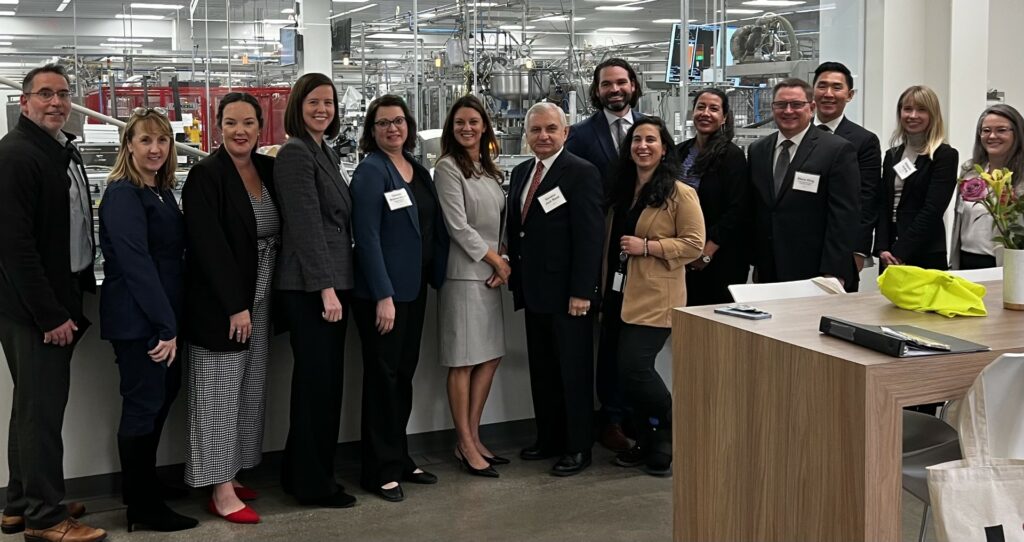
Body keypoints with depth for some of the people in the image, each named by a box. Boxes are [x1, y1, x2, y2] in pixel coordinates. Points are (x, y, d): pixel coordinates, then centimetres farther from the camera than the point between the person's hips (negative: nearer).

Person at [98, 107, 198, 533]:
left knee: (163, 394, 16)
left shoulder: (162, 192, 13)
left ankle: (144, 493, 30)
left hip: (162, 316, 9)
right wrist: (165, 326, -21)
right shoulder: (122, 194, -13)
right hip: (136, 320, -9)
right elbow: (136, 264, -20)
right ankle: (142, 507, 11)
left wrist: (171, 324, 9)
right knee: (143, 406, -1)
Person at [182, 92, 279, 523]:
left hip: (260, 299, 7)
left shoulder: (269, 169, 7)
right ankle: (221, 491, 6)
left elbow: (279, 232, 14)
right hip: (220, 303, -7)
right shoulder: (205, 175, -12)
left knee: (251, 391, 11)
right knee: (220, 393, 0)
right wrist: (235, 305, -20)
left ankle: (231, 476, 22)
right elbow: (209, 246, -17)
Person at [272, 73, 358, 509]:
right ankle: (313, 484, 9)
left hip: (333, 282, 9)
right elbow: (306, 225, -17)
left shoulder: (327, 153, 17)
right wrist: (326, 287, -20)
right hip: (309, 287, -9)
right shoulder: (294, 153, -11)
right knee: (317, 381, -3)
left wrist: (337, 284, 15)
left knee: (326, 381, 13)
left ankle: (301, 473, 25)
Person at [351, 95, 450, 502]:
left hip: (414, 287, 7)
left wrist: (437, 277, 6)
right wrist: (383, 296, -21)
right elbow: (367, 237, -17)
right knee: (383, 377, 0)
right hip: (382, 291, -7)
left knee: (404, 374, 14)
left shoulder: (419, 171, 11)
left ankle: (399, 458, 26)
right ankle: (380, 471, 10)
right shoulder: (370, 171, -11)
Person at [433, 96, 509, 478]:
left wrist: (501, 263, -1)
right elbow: (458, 226, -12)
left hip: (490, 273, 7)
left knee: (490, 357, 9)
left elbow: (498, 221, 15)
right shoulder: (448, 167, -7)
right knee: (463, 361, -2)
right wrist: (497, 261, -7)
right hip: (463, 272, -7)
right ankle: (465, 446, 6)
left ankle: (473, 437, 20)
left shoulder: (489, 169, 15)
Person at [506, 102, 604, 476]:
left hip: (568, 293, -7)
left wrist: (581, 292, -18)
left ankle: (578, 448, 14)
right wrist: (516, 277, 12)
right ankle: (549, 439, 26)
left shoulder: (582, 173, -10)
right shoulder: (521, 172, 13)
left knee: (574, 372, 3)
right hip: (534, 291, 7)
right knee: (541, 371, 14)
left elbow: (589, 236, -15)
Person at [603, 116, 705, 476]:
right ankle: (647, 442, 23)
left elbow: (694, 244, -11)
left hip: (654, 298, -7)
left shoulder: (679, 193, -7)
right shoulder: (622, 190, 15)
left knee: (634, 368, -12)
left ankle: (670, 437, 10)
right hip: (620, 294, 7)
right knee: (631, 372, 9)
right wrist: (605, 291, 17)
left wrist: (646, 247, -17)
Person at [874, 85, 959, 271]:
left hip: (927, 256, -5)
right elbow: (883, 205, 7)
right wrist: (882, 249, -6)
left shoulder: (945, 155, -4)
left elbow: (932, 211, -12)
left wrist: (899, 253, -15)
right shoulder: (892, 155, 13)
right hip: (889, 256, 5)